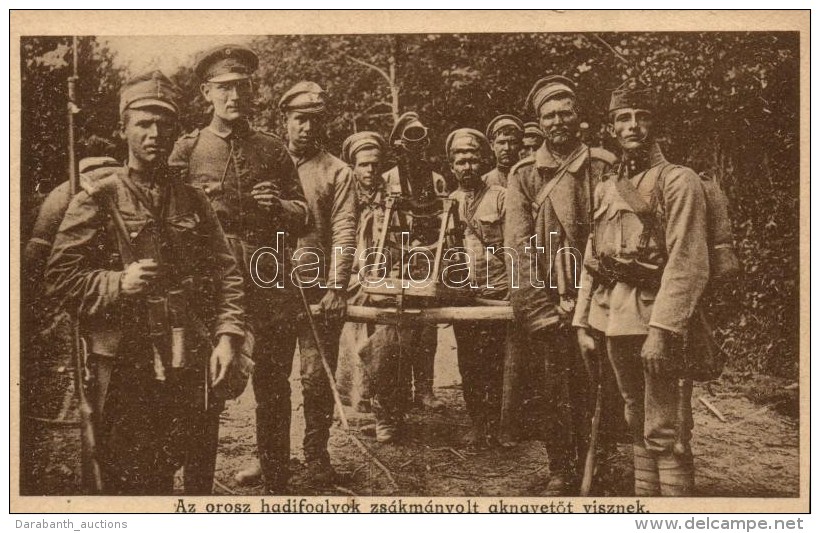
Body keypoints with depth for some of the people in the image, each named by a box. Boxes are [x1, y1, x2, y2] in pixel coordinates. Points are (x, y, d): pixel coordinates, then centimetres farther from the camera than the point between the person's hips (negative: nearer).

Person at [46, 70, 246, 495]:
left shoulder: (193, 200, 11)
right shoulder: (97, 200, 0)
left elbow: (225, 272, 9)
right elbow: (60, 277, -3)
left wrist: (227, 336, -3)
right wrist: (119, 283, -18)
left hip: (194, 366, 4)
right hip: (125, 370, -3)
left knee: (199, 483, 12)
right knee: (132, 488, 6)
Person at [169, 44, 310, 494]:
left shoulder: (273, 149, 12)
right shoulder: (187, 149, 7)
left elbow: (303, 216, 15)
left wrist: (279, 206, -6)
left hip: (270, 279, 2)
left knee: (273, 382, 6)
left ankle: (275, 478, 19)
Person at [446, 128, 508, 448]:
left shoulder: (500, 197, 0)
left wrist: (514, 288, -10)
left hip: (495, 291, -5)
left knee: (490, 364, -6)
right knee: (467, 364, 8)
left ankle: (490, 428, 1)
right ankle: (476, 424, 17)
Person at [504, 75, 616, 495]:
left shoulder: (604, 167, 5)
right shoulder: (523, 175, 8)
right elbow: (519, 243, 1)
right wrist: (539, 306, -8)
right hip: (546, 301, 1)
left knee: (592, 388, 3)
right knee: (553, 389, 2)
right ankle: (560, 472, 14)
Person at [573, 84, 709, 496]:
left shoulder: (678, 181, -6)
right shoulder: (606, 190, 16)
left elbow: (686, 264, -15)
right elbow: (590, 263, 17)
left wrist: (661, 331, -22)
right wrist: (582, 322, 9)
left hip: (657, 320, -7)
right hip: (614, 319, 7)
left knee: (664, 435, -6)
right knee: (638, 428, 16)